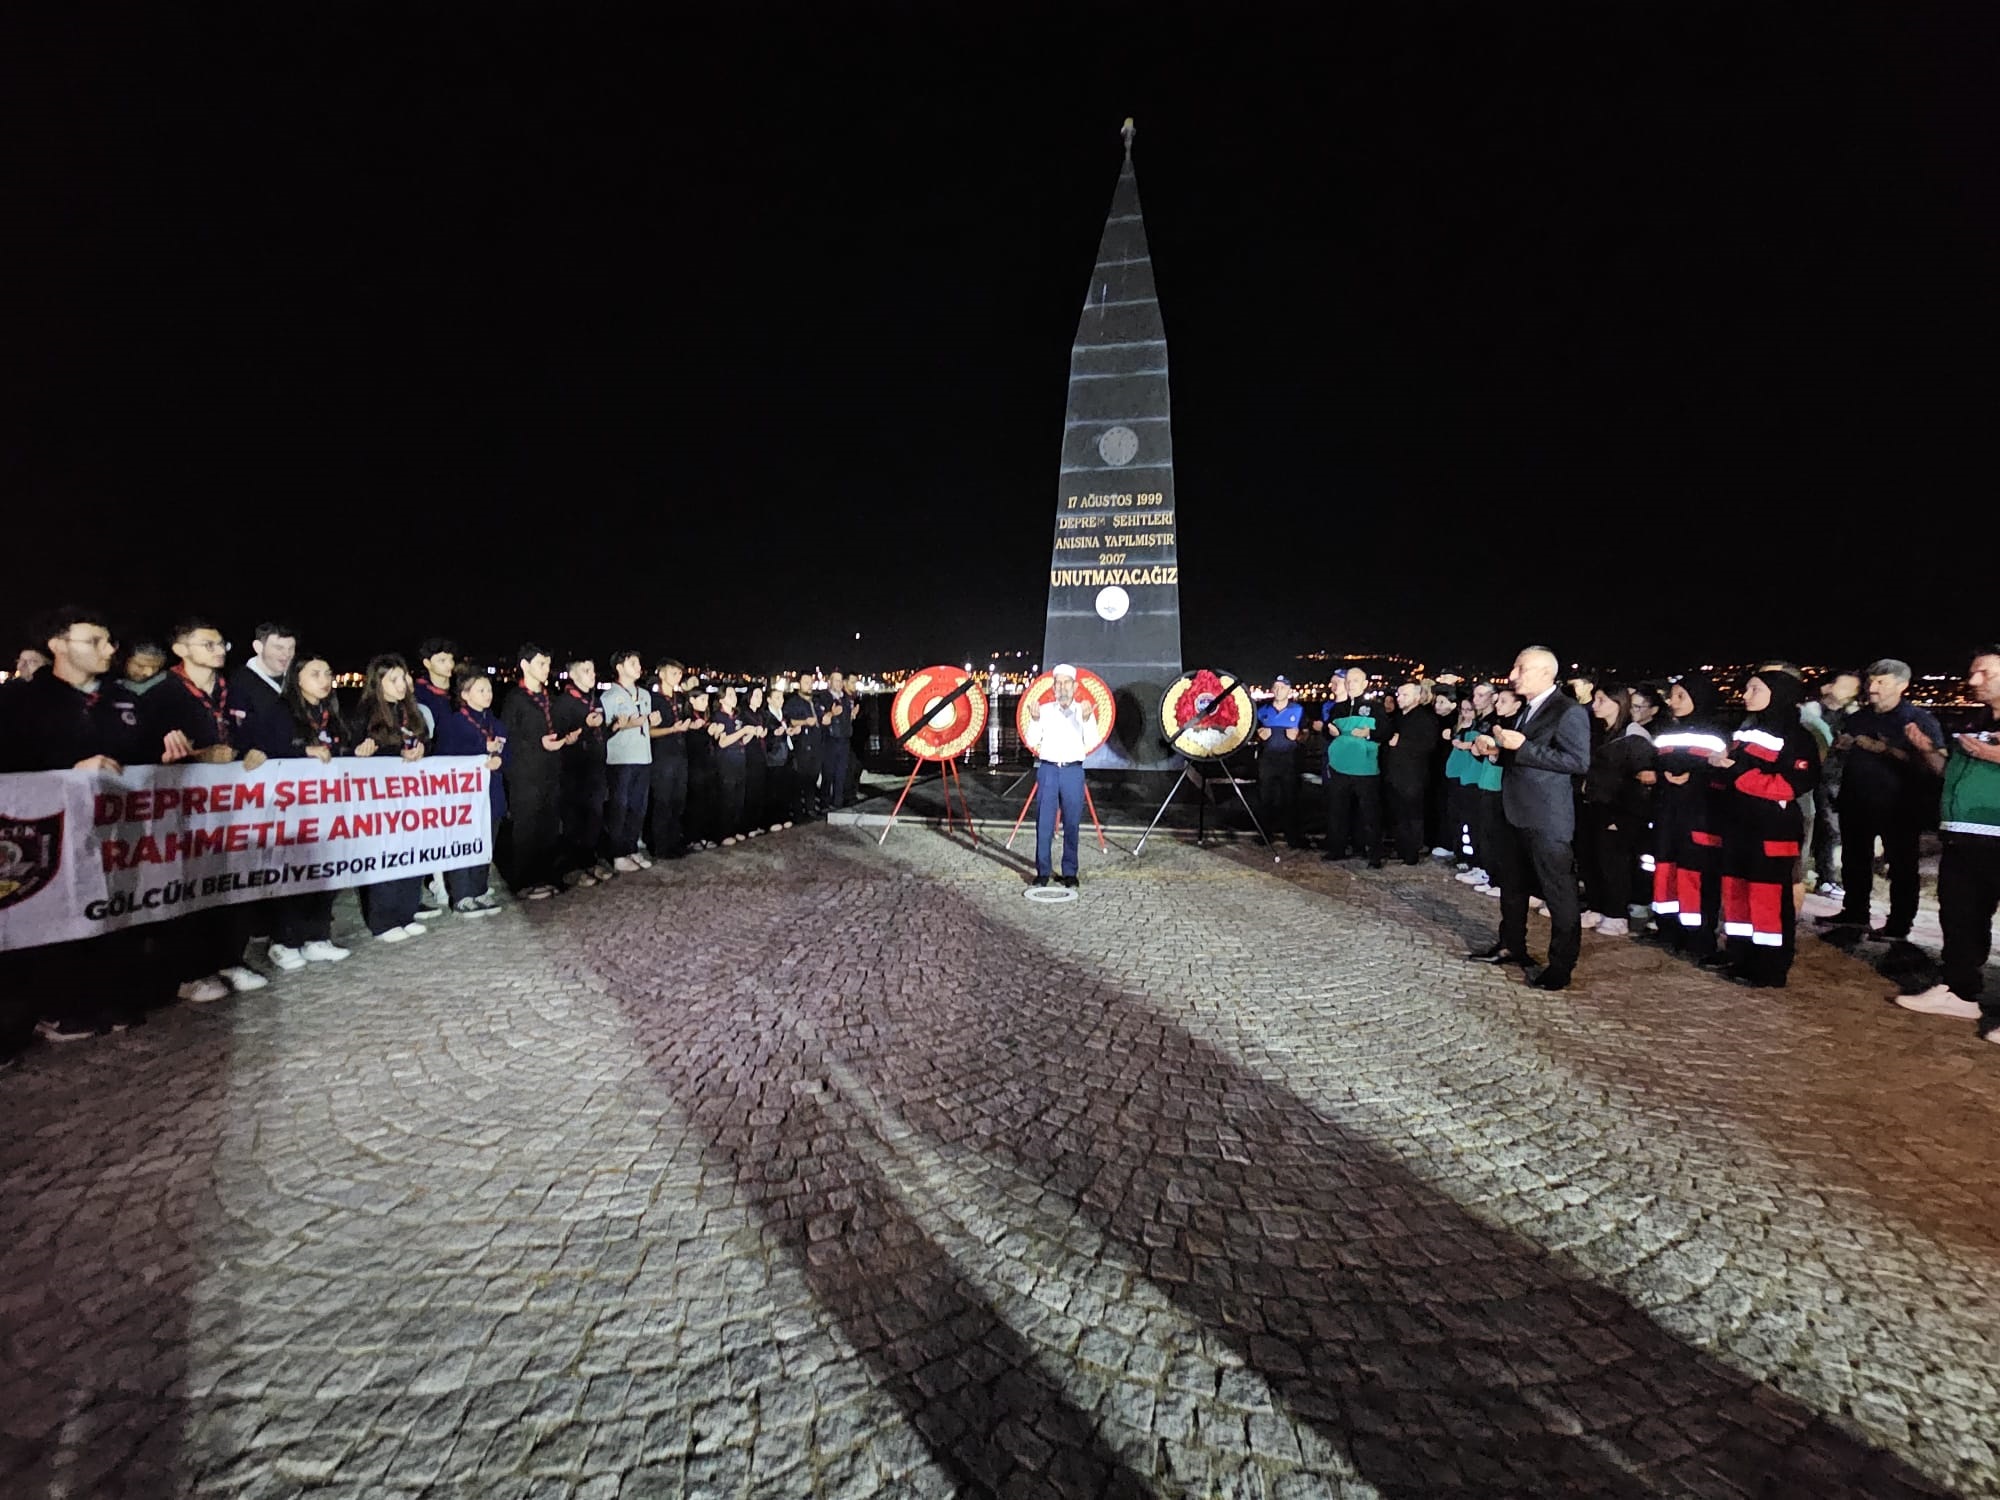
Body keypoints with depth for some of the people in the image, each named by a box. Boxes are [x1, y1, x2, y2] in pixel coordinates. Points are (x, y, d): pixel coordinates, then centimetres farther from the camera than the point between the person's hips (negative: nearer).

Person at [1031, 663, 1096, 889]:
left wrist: (1086, 719, -24)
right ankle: (1043, 871, 9)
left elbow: (1091, 742, -8)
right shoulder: (1045, 709, 7)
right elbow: (1033, 740, 2)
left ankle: (1070, 872, 12)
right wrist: (1036, 720, -15)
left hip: (1073, 771, 0)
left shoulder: (1084, 710, 5)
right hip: (1047, 769, 1)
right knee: (1044, 823, 0)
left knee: (1071, 824, 3)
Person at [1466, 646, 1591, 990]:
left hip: (1546, 819, -10)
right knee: (1512, 885, 20)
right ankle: (1511, 946, 34)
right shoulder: (1526, 709, 14)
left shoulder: (1569, 711, -15)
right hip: (1515, 812, 10)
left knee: (1559, 893, 0)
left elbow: (1579, 761, -23)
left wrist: (1522, 746, -25)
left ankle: (1561, 965, 8)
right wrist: (1498, 745, 5)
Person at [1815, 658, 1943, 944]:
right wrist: (1843, 744, 4)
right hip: (1857, 804, 6)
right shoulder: (1857, 718, 13)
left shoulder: (1919, 719, -6)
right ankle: (1854, 912, 27)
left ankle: (1899, 925, 9)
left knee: (1901, 864, 2)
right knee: (1855, 860, 14)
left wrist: (1887, 750, -23)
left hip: (1899, 806, -6)